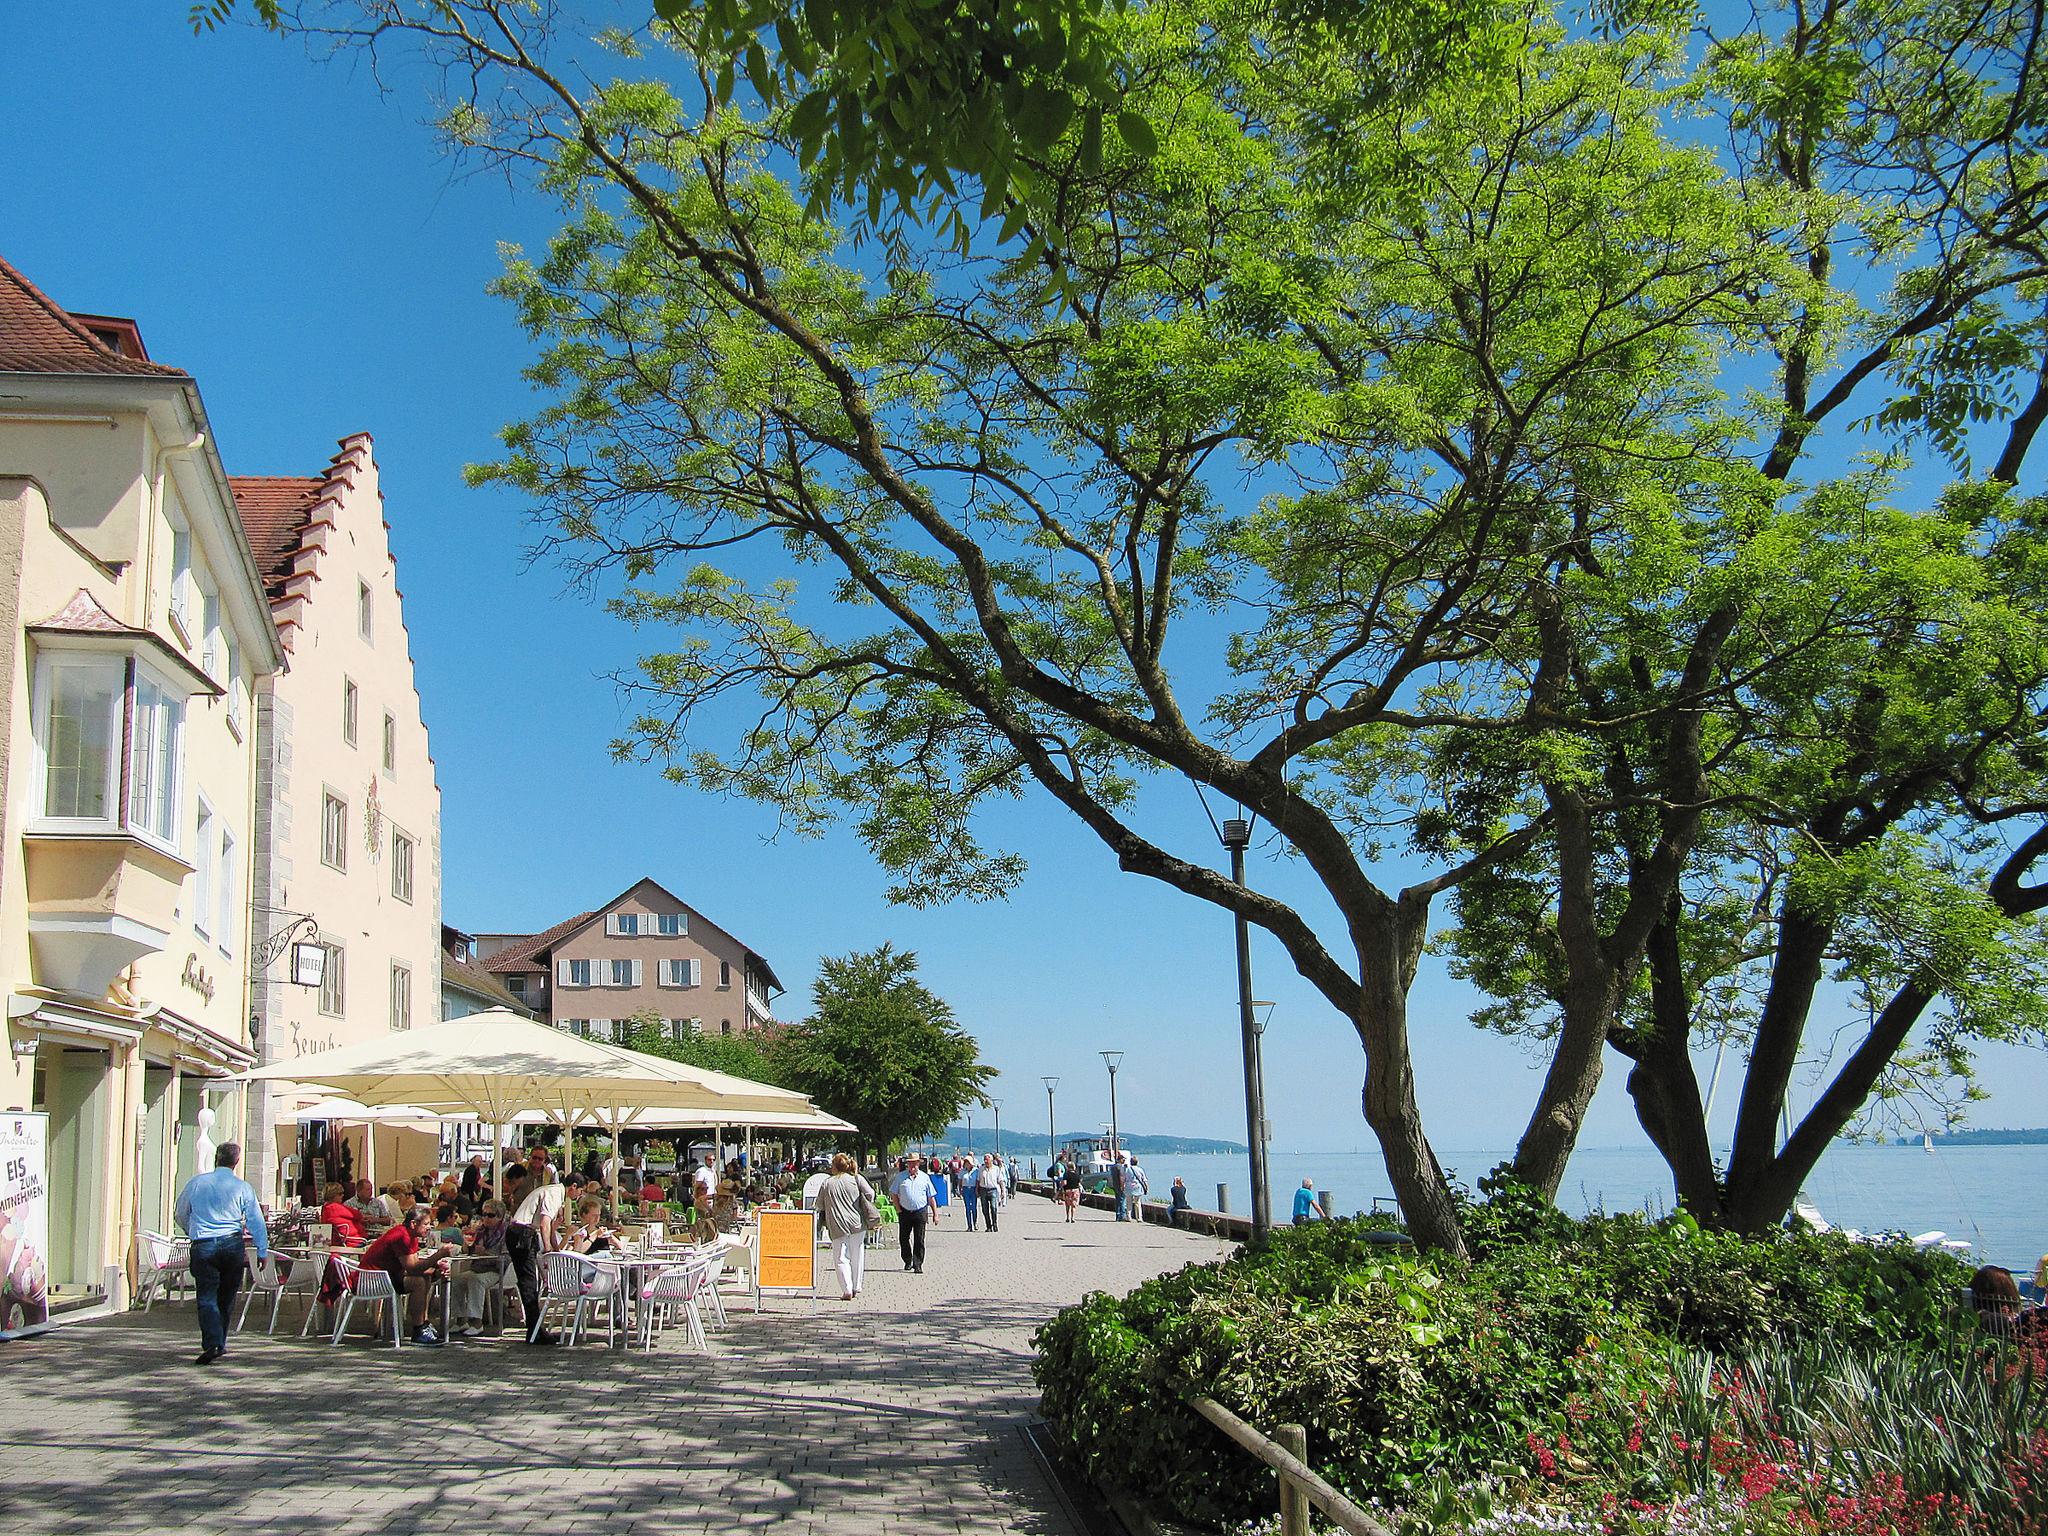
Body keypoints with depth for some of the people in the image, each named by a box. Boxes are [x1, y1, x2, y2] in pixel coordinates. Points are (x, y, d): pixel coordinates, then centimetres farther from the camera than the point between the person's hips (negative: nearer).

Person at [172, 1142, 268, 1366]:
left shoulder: (196, 1183, 6)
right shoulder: (242, 1187, 2)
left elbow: (180, 1215, 19)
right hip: (232, 1244, 0)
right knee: (226, 1297, 15)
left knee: (207, 1298, -2)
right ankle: (220, 1343, 21)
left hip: (203, 1247, 0)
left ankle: (212, 1343, -18)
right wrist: (262, 1252, 7)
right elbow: (256, 1221, 1)